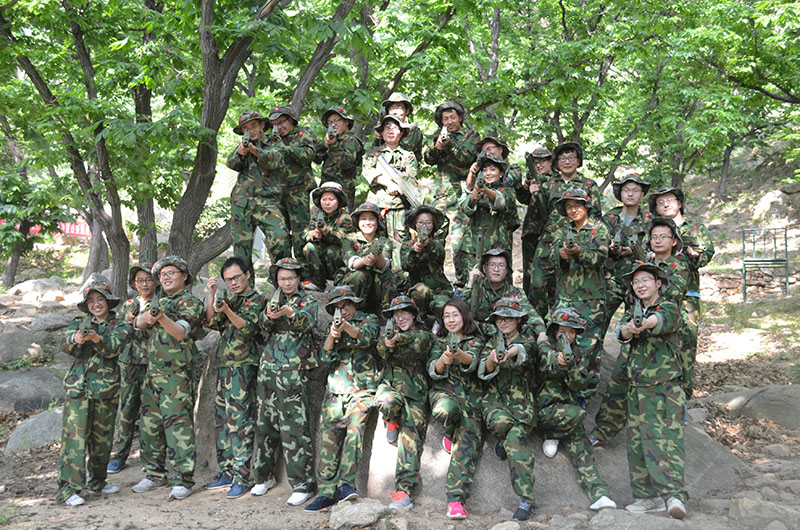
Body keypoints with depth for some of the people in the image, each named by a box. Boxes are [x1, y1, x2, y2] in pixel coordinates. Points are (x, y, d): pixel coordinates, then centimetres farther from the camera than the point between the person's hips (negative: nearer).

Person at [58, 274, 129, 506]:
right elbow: (69, 346, -8)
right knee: (74, 434, -8)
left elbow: (114, 347, -13)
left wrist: (98, 339, -33)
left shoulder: (119, 325, 6)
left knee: (102, 436, 9)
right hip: (78, 385, -1)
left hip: (106, 386, 1)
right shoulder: (78, 323, 10)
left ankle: (97, 480, 25)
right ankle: (68, 487, -7)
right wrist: (77, 340, -31)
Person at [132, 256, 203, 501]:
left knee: (178, 423, -9)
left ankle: (183, 480, -4)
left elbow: (181, 332, -18)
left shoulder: (191, 302, -3)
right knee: (150, 423, 10)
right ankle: (155, 474, 21)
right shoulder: (160, 301, 19)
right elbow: (137, 324, 6)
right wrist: (146, 317, -18)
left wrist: (162, 318, -36)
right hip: (153, 371, 7)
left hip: (177, 373, -7)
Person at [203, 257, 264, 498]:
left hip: (243, 365, -7)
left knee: (240, 420, -9)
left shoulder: (255, 300, -3)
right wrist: (212, 294, -3)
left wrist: (226, 310, -31)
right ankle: (227, 472, 19)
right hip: (223, 364, 7)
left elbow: (247, 328, -17)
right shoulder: (227, 297, 17)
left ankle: (241, 477, -5)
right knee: (222, 418, 10)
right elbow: (211, 322, 7)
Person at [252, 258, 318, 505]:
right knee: (265, 424, 12)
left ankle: (302, 484, -3)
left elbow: (307, 321, -17)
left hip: (293, 371, -5)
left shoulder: (308, 300, 4)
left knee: (294, 428, -8)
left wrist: (289, 313, -38)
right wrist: (269, 314, -22)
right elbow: (263, 325, 1)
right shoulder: (274, 300, 17)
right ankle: (264, 476, 26)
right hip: (268, 368, 5)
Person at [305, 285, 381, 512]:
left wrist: (346, 326, -31)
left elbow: (367, 337, -12)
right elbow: (325, 356, 4)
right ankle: (326, 492, -5)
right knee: (329, 438, -5)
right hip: (335, 391, 3)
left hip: (361, 390, -3)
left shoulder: (369, 320, 11)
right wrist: (332, 335, -16)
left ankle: (345, 483, -24)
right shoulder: (334, 327, 20)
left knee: (354, 429, -23)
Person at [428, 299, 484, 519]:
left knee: (468, 444, -18)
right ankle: (449, 434, -1)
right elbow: (433, 371, 2)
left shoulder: (475, 340, 10)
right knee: (444, 409, -37)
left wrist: (458, 354, -37)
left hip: (470, 396, 0)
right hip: (443, 390, 0)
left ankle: (455, 500, -22)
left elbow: (472, 361, -12)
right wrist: (443, 360, -21)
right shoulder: (440, 341, 16)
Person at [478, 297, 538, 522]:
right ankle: (503, 439, 4)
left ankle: (526, 501, -18)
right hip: (495, 398, 2)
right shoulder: (493, 342, 11)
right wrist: (491, 360, -27)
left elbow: (523, 351, -23)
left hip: (521, 400, -2)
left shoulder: (527, 340, 3)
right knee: (500, 422, -32)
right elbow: (483, 371, -3)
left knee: (515, 440, -22)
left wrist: (509, 354, -47)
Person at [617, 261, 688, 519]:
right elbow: (621, 332, -9)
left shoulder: (669, 307, 1)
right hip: (637, 388, 5)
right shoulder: (632, 313, 14)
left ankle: (674, 495, -21)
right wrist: (627, 329, -34)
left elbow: (662, 320, -24)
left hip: (666, 387, -5)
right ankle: (648, 497, 12)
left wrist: (644, 323, -48)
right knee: (638, 442, 5)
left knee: (666, 438, -15)